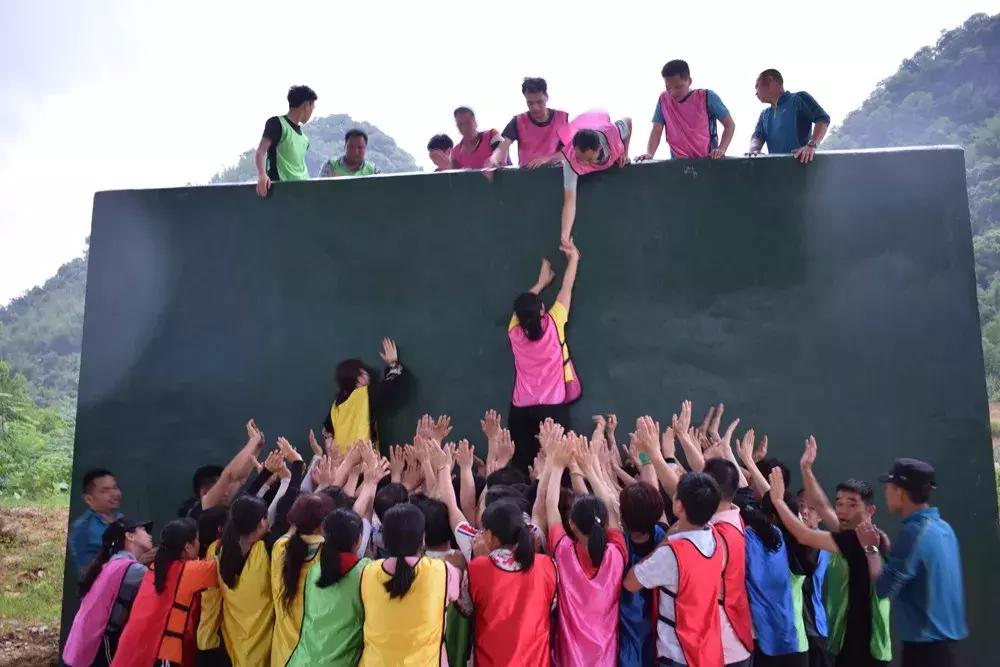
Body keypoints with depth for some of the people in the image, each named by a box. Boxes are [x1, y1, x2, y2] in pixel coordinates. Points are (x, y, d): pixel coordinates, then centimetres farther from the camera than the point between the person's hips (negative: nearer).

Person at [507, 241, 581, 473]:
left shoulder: (514, 331, 2)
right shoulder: (553, 324, -4)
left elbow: (523, 304, 22)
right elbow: (567, 289, 8)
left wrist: (541, 283, 35)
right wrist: (574, 258, 21)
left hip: (520, 409, 3)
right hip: (553, 407, -2)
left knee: (521, 461, 2)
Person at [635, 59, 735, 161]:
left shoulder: (706, 97, -5)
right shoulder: (664, 99, 3)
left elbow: (730, 124, 0)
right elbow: (657, 130, 3)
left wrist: (721, 149, -16)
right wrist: (649, 154, -16)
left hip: (708, 160, -2)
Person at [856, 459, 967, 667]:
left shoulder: (914, 532, -21)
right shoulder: (942, 527, 8)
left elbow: (884, 588, -20)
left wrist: (871, 548, -9)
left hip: (926, 644, -9)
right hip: (945, 638, 9)